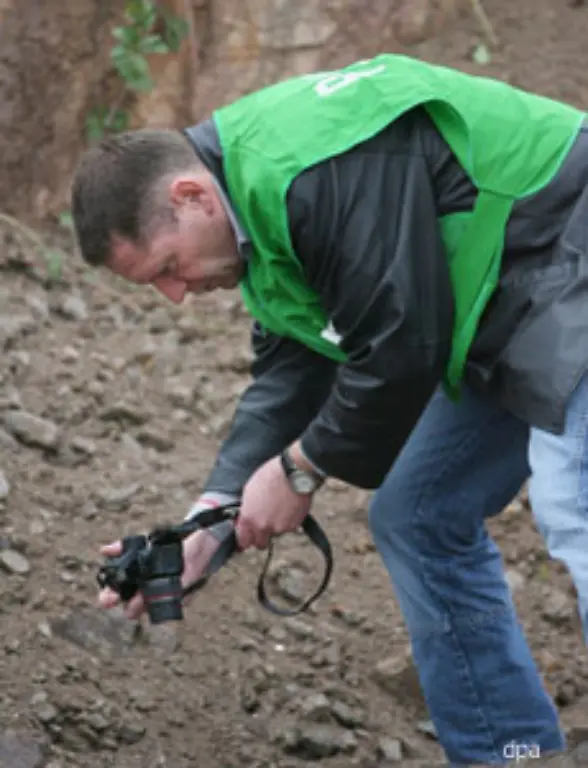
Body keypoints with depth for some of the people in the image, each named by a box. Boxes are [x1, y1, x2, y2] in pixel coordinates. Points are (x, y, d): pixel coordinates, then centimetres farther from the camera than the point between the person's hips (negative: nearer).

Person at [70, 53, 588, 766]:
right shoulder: (255, 195, 8)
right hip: (501, 318, 11)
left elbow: (402, 346, -25)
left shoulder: (319, 172, -27)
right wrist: (211, 518, -1)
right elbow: (288, 369, 10)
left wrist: (301, 468, -11)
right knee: (415, 519, 11)